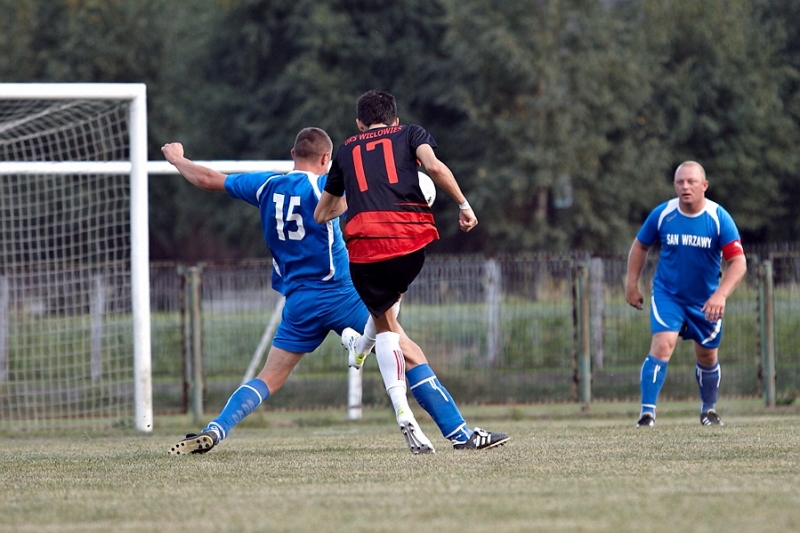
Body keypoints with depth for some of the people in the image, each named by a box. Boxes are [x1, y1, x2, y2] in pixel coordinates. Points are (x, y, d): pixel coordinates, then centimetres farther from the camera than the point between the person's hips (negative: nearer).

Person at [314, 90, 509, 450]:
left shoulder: (346, 151, 27)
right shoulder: (410, 134, 20)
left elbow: (322, 214, 36)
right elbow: (433, 165, -4)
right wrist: (463, 204, 4)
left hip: (365, 247, 1)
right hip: (411, 237, -1)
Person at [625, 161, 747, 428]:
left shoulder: (719, 218, -15)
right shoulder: (662, 214, -11)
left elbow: (738, 262, -17)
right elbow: (640, 246, 7)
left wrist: (720, 295, -30)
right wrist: (632, 284, 5)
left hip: (706, 301, 1)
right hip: (667, 294, -1)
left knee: (707, 357, 12)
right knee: (662, 345, -21)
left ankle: (709, 409, 37)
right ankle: (647, 412, -20)